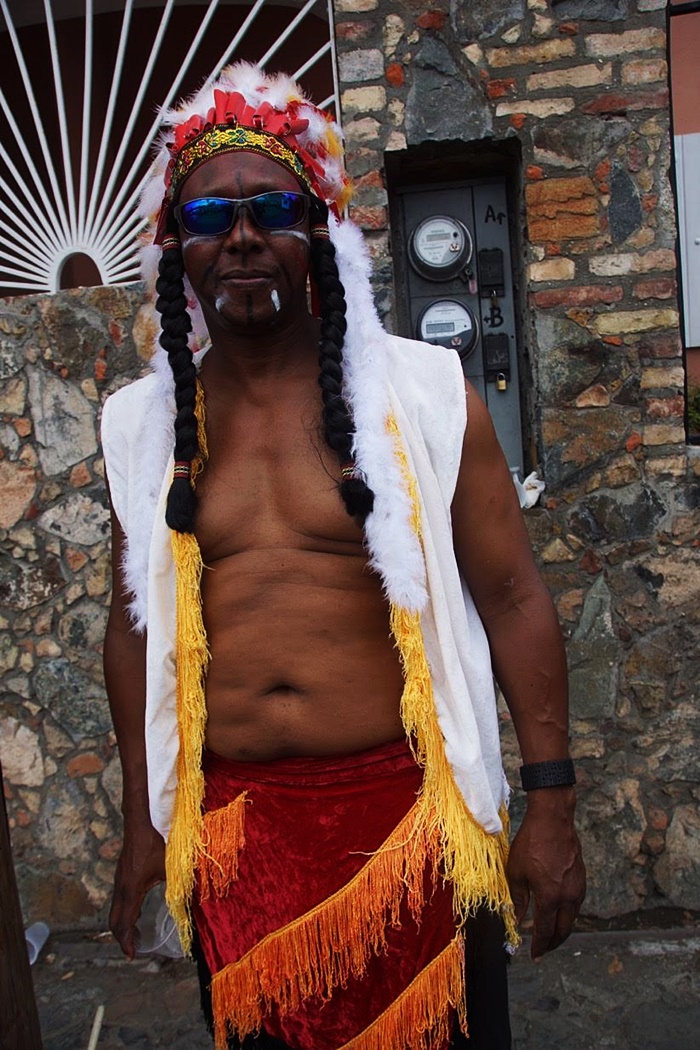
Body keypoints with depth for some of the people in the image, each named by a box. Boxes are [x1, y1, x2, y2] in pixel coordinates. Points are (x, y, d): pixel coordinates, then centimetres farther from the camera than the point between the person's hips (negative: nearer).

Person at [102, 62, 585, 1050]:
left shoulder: (422, 391, -5)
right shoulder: (146, 423, 4)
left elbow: (513, 598, -3)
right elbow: (136, 625, 10)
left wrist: (550, 801, -4)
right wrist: (144, 820, 12)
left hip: (404, 810, -2)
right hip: (231, 828, 3)